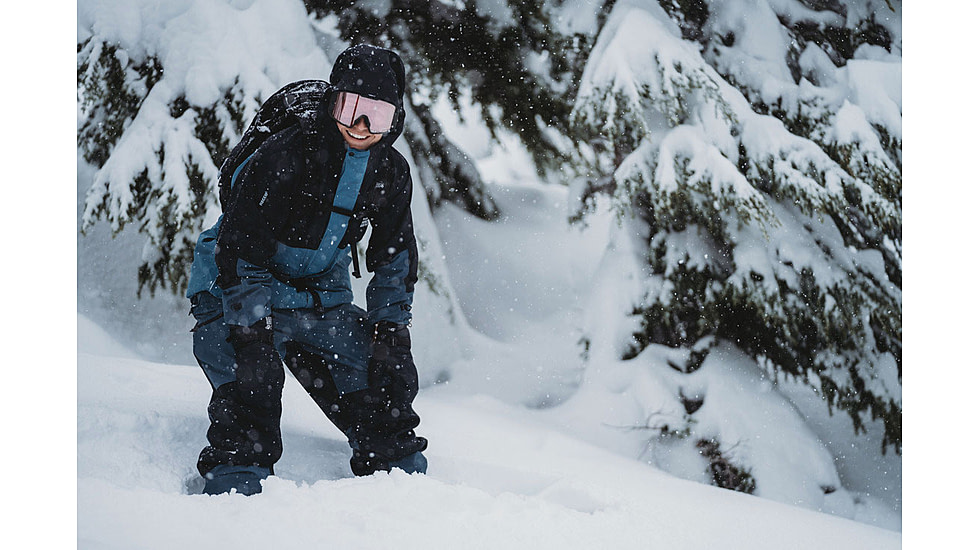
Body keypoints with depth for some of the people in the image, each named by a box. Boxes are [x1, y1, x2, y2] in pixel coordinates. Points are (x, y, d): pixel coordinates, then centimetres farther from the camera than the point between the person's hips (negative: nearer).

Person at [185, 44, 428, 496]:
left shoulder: (391, 172, -6)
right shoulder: (283, 157, -26)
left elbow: (395, 259, 6)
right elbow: (239, 252, -25)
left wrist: (390, 328, -4)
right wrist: (251, 337, -31)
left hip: (321, 297, 6)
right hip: (238, 298, -5)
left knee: (388, 376, -3)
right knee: (250, 389, -27)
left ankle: (407, 480, 14)